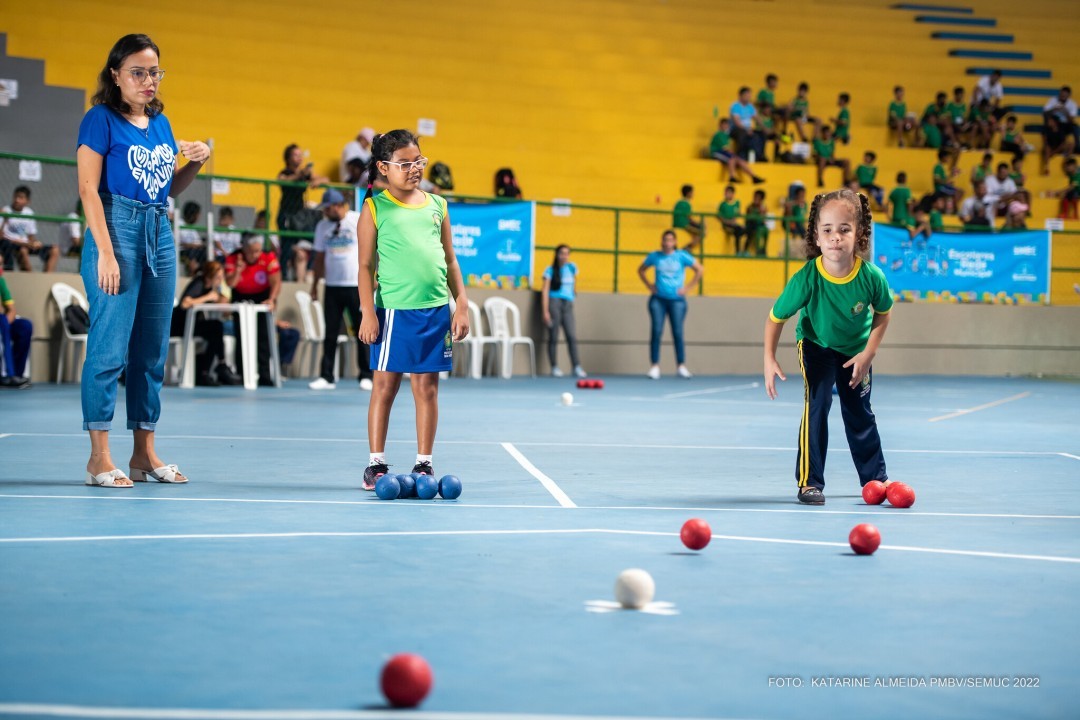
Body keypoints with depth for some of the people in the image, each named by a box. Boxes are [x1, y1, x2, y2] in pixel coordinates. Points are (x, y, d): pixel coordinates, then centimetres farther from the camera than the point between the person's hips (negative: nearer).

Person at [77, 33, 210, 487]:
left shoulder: (161, 123, 15)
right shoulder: (101, 119, -4)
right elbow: (88, 188, -10)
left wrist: (196, 163, 5)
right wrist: (105, 252, -18)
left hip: (160, 234, 7)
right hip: (118, 229, -7)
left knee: (152, 351, 8)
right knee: (110, 346, -8)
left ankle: (145, 454, 14)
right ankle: (99, 458, -4)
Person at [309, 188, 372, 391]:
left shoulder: (360, 221, -3)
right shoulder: (322, 226, 9)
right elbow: (319, 257, 13)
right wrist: (315, 284, 10)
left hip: (357, 285, -3)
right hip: (332, 286, 3)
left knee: (362, 332, 0)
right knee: (330, 332, 3)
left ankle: (365, 376, 7)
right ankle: (326, 377, 5)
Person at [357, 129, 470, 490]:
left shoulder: (437, 205, 12)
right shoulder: (374, 208, 1)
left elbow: (450, 259, 15)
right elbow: (366, 265, -1)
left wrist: (461, 304, 9)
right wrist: (368, 312, -8)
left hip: (436, 309, 3)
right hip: (394, 310, -3)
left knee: (427, 387, 6)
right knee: (385, 385, 2)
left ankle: (424, 464, 11)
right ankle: (376, 464, 9)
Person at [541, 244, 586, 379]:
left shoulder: (572, 268, 12)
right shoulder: (551, 270, 1)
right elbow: (545, 290, -4)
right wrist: (545, 311, -11)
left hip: (568, 304, 3)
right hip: (554, 302, -3)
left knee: (572, 336, -8)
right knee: (553, 337, -3)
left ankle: (577, 367, -10)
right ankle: (554, 367, 1)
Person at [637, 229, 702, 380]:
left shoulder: (682, 256, 0)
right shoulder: (654, 256, 4)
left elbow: (699, 270, 6)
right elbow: (641, 270, 19)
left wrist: (687, 287, 1)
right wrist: (649, 286, 7)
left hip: (677, 299, -1)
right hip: (658, 299, 1)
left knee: (677, 332, -3)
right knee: (656, 331, -8)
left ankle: (681, 366, 5)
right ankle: (655, 366, -6)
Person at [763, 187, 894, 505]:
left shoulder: (871, 277, -30)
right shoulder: (807, 279, -35)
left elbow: (883, 314, -9)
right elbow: (776, 317, -21)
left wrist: (868, 353, -14)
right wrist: (769, 360, -27)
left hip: (856, 349, 2)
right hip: (816, 345, -2)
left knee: (859, 413, 11)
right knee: (817, 403, -19)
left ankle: (876, 478, 30)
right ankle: (809, 482, -11)